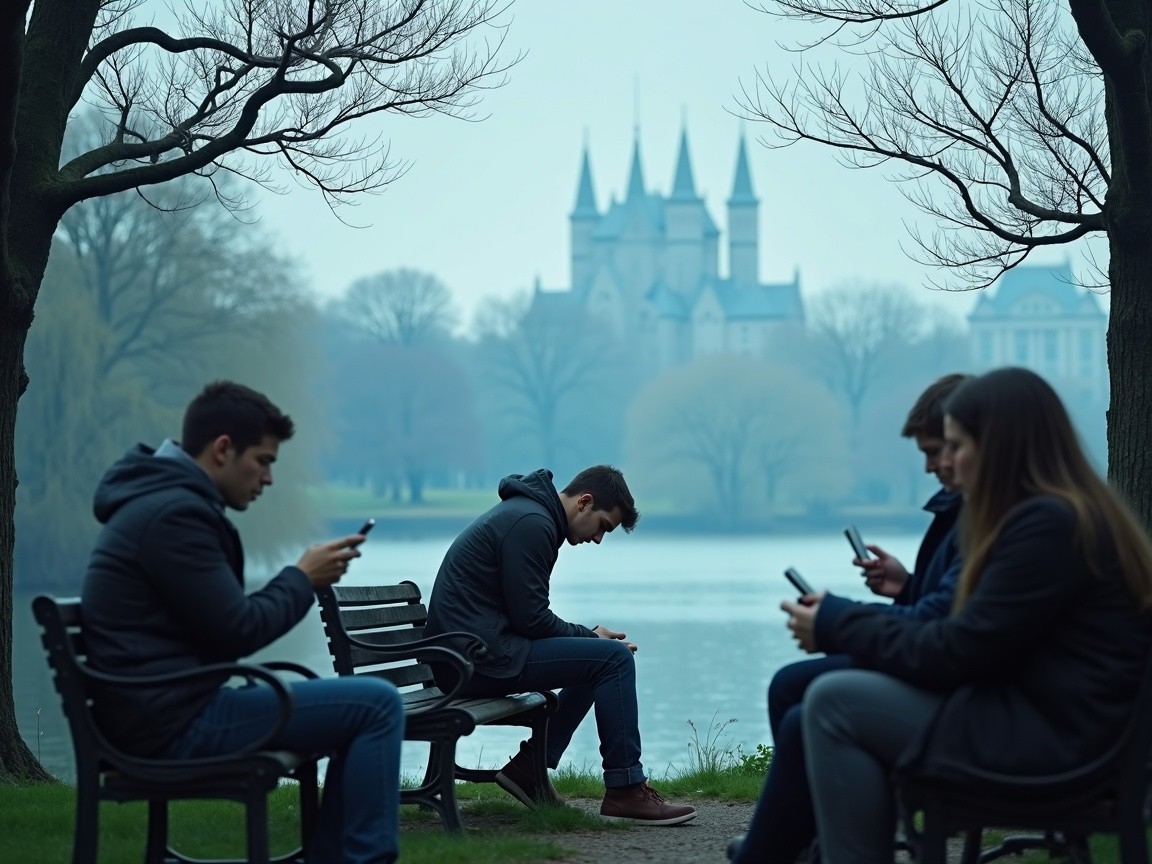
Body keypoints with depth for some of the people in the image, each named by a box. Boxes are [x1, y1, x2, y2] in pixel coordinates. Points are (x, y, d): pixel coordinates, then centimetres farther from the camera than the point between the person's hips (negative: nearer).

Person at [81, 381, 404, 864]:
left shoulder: (160, 499, 17)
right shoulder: (175, 512, -17)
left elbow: (223, 620, 20)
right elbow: (237, 633, -17)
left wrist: (301, 580, 8)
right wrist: (302, 579, -3)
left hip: (165, 710, 11)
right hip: (178, 720, -11)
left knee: (360, 708, 21)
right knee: (377, 705, -14)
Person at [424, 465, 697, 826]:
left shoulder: (527, 512, 18)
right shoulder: (532, 523, -15)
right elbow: (532, 619, -18)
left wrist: (590, 635, 9)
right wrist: (590, 636, -3)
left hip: (465, 656, 11)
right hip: (481, 657, -11)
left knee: (597, 660, 23)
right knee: (614, 659, -13)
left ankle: (530, 766, 19)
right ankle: (625, 791, -8)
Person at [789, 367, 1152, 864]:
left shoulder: (1049, 524, -16)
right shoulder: (1067, 512, 17)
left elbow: (959, 653, -16)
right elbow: (971, 640, 14)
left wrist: (839, 627, -6)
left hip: (1051, 733, -11)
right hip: (1046, 712, 11)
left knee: (833, 705, -13)